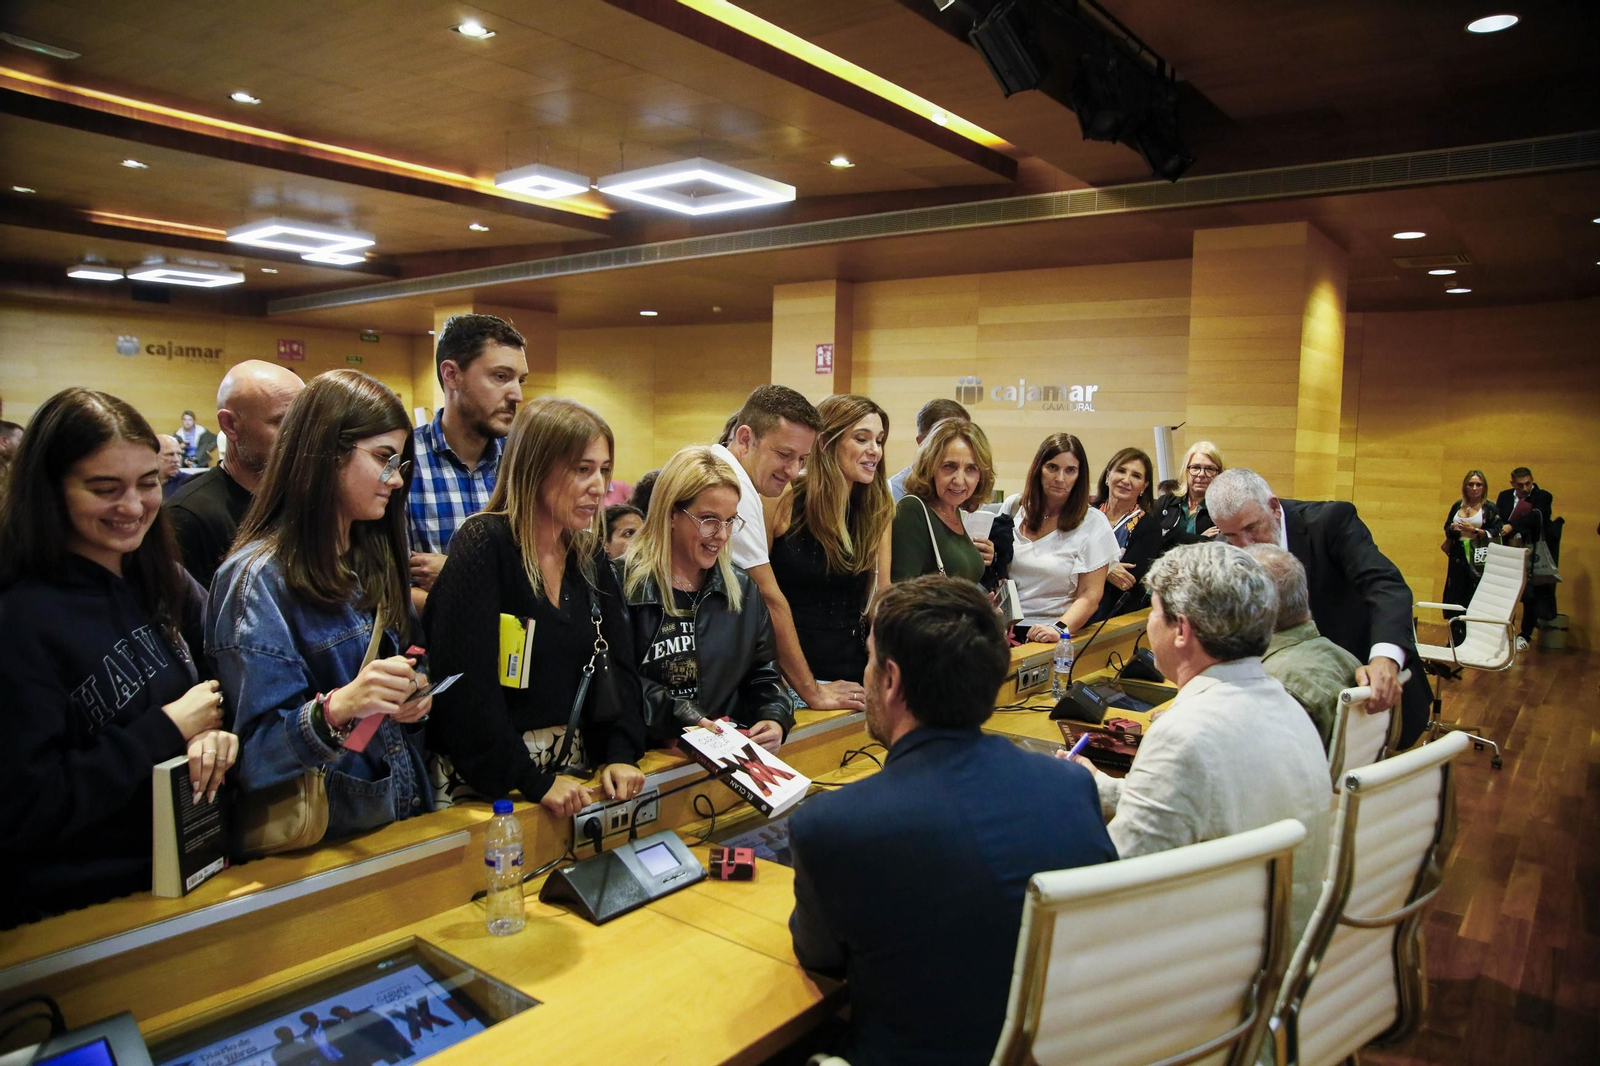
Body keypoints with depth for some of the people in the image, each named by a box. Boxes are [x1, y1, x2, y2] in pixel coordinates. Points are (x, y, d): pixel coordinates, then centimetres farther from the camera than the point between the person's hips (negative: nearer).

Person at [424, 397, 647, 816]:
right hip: (483, 782, -6)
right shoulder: (483, 546, -16)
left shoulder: (589, 554, 5)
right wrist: (534, 782, -22)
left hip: (570, 763, 6)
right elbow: (467, 683, -22)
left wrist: (620, 755, -9)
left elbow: (618, 664, 4)